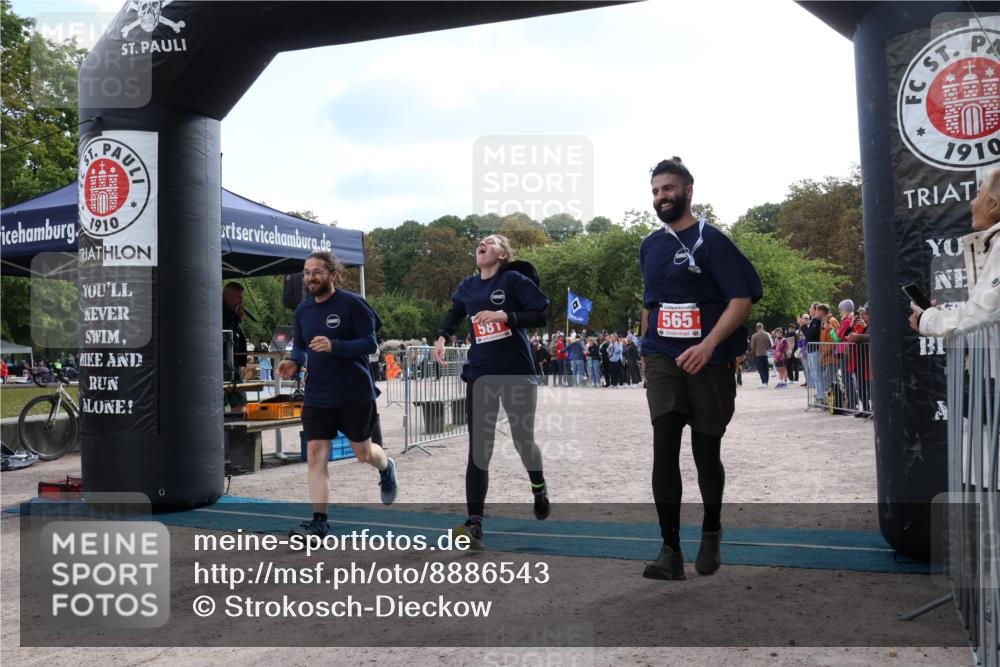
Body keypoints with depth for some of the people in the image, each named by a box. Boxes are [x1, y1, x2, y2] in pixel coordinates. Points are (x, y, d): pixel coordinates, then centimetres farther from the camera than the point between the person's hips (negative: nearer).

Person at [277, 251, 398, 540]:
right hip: (317, 395, 4)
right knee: (315, 454, -5)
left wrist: (334, 346, -28)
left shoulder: (352, 304, -12)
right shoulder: (303, 310, 5)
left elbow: (370, 343, -15)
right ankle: (319, 521, 0)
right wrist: (294, 362, -5)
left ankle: (387, 468, 46)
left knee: (363, 452, 11)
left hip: (356, 393, -4)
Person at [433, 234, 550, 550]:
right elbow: (455, 312, 27)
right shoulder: (468, 287, 8)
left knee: (523, 440, 11)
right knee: (478, 451, -6)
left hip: (517, 374, -3)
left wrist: (506, 316, -24)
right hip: (481, 375, 3)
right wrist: (442, 337, 10)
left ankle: (539, 488, 43)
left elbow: (544, 314, -15)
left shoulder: (514, 280, -7)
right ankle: (474, 525, -9)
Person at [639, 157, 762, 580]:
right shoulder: (650, 246, 12)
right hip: (663, 359, 4)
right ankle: (670, 550, -4)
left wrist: (708, 344, -25)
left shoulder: (711, 241, -5)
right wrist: (646, 349, 21)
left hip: (710, 361, -3)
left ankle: (711, 533, 30)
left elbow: (742, 299, -13)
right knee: (664, 446, -9)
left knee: (706, 452, 6)